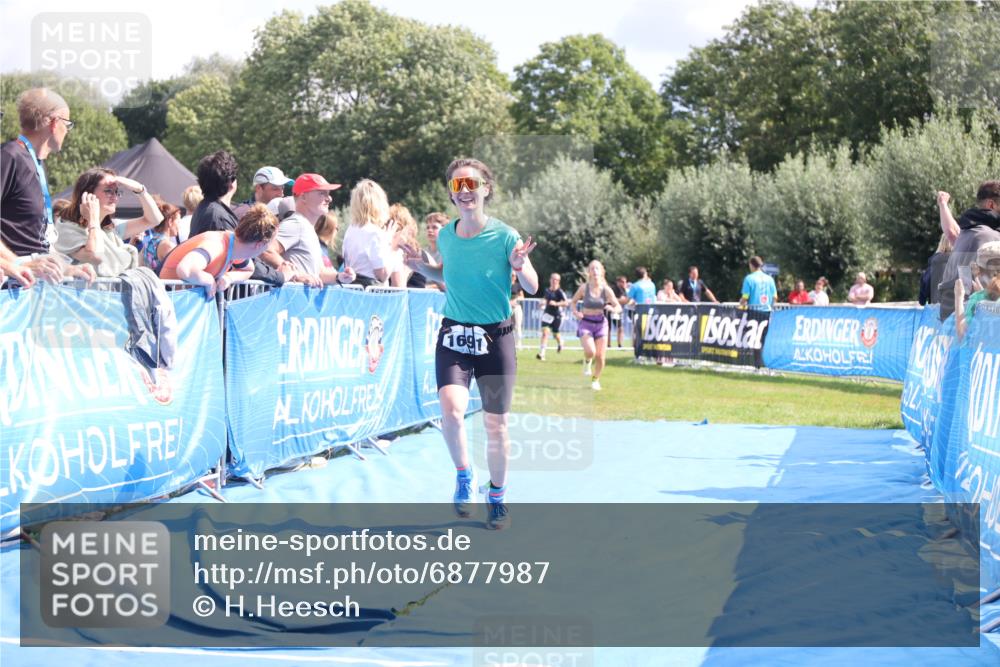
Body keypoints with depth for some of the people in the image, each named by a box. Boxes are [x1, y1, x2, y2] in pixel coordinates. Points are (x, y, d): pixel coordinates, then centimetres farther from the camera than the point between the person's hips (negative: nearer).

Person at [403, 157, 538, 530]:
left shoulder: (505, 235, -10)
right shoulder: (446, 236, 1)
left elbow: (532, 288, -5)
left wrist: (519, 266, -26)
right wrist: (423, 267, 0)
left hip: (495, 337, -2)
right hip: (454, 334, 2)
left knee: (495, 423, 6)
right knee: (451, 408, -22)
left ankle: (497, 497, 28)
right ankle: (463, 475, 5)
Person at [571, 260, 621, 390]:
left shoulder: (606, 290, -4)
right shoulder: (584, 288, -5)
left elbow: (618, 307, 1)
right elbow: (573, 302, 7)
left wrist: (611, 308, -22)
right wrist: (575, 312, -13)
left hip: (601, 323, 2)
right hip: (586, 323, -2)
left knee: (600, 356, -1)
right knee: (590, 351, -24)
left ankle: (595, 380, 24)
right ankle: (587, 362, 14)